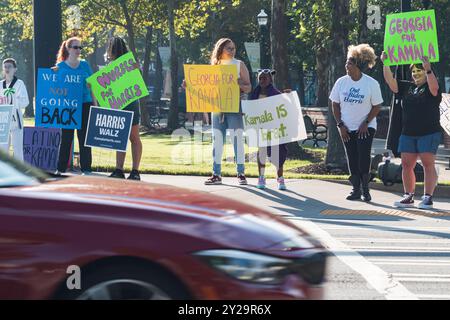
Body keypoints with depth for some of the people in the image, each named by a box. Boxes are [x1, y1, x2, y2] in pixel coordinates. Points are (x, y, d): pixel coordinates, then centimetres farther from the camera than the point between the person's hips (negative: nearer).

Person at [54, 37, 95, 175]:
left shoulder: (84, 65, 7)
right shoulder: (60, 66, 2)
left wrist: (95, 104, 6)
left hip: (85, 105, 1)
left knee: (84, 137, 1)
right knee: (66, 137, 4)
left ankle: (86, 168, 3)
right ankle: (61, 168, 10)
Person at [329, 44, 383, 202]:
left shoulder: (372, 84, -10)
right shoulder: (341, 82, -2)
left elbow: (377, 106, -4)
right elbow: (335, 105, 5)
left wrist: (366, 123, -12)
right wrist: (340, 124, -2)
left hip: (365, 128, -3)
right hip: (347, 129, 3)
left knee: (364, 157, -13)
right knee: (352, 159, 4)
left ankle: (365, 189, -1)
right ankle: (356, 190, 13)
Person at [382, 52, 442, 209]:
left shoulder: (430, 88, -1)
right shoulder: (407, 88, 16)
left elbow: (434, 87, -24)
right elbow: (391, 82, 7)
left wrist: (428, 69, -38)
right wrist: (385, 64, -5)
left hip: (429, 133, -6)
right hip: (408, 134, 6)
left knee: (428, 164, -7)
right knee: (406, 165, 5)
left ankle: (428, 197, -6)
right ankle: (408, 196, 12)